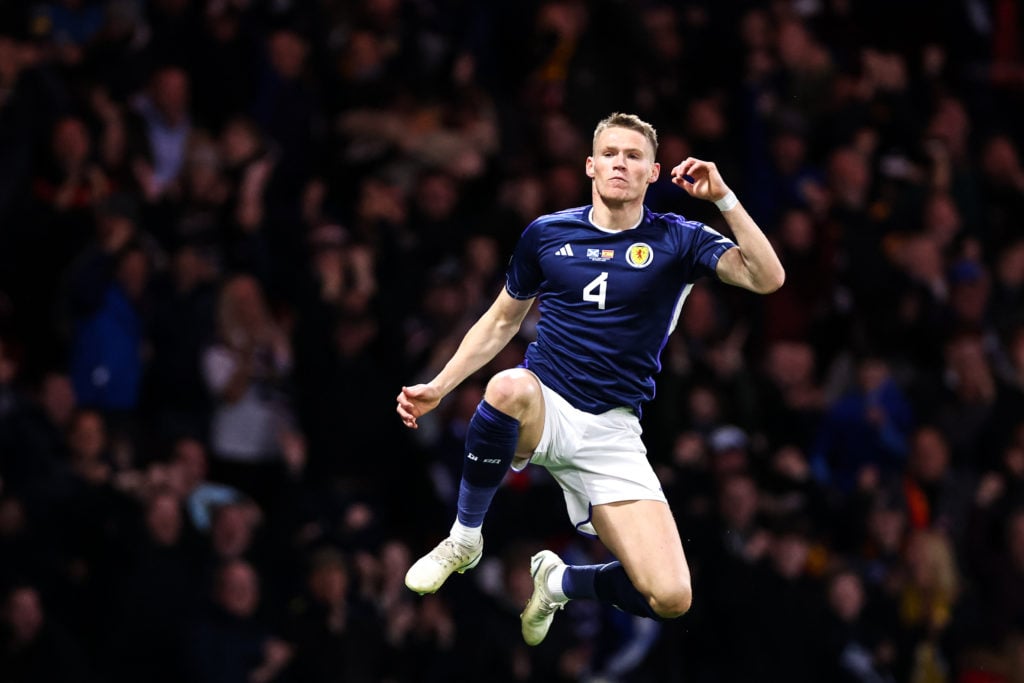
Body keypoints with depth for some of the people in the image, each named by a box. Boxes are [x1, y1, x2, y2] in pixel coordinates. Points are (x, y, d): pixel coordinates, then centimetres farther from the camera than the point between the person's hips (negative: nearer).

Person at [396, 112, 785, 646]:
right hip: (543, 408, 0)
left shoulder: (675, 241, 2)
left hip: (610, 434, 0)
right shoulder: (546, 234, 7)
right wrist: (437, 388, 13)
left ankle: (557, 581, 19)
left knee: (670, 598, -15)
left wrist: (723, 198, -19)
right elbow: (501, 323, 20)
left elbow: (767, 278, -11)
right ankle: (463, 542, -18)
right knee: (509, 388, -42)